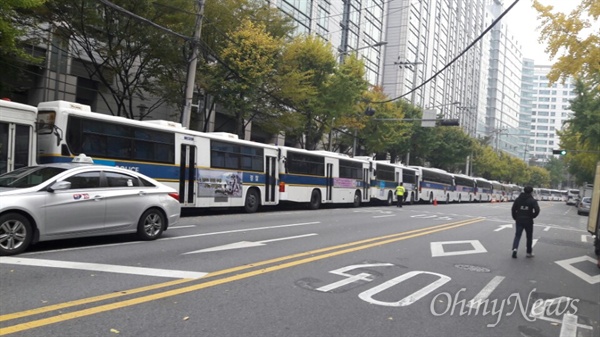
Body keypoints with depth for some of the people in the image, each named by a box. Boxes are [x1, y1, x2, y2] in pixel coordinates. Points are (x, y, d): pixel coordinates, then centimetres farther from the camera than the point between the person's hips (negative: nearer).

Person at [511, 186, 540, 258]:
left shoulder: (518, 199, 3)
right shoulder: (532, 200, -6)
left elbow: (513, 209, 1)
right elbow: (537, 210, -16)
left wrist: (515, 218, 11)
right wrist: (532, 216, 0)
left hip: (519, 220, 2)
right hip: (528, 221, -2)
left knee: (517, 235, 6)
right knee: (529, 237, 12)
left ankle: (514, 248, -16)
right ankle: (529, 252, 20)